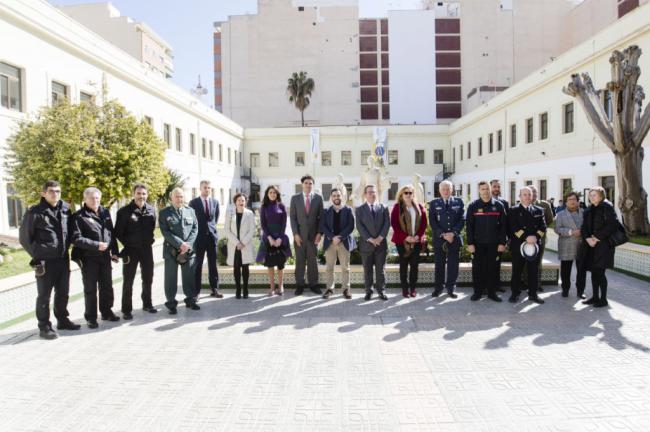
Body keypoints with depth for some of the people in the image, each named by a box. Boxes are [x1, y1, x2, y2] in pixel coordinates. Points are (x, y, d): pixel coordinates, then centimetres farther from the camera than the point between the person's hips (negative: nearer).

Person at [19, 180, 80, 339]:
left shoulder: (65, 209, 4)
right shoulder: (34, 212, -9)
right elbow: (24, 237, -5)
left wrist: (67, 248, 8)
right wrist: (37, 256, -7)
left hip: (63, 259, 5)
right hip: (45, 261, -5)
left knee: (63, 293, 15)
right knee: (44, 295, 5)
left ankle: (62, 320, 30)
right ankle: (44, 326, 14)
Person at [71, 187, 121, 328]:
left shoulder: (105, 212, 9)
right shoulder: (79, 216, -8)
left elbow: (112, 233, 14)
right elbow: (76, 238, -16)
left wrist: (114, 251, 11)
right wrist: (96, 245, -20)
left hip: (105, 257, 5)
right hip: (89, 258, -5)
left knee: (107, 287, 14)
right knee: (90, 289, 4)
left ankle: (106, 312, 29)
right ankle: (91, 317, 16)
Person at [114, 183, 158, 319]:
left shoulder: (151, 210, 1)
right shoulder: (124, 211, -10)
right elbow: (118, 232, -5)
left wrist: (149, 240, 5)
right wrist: (128, 243, -4)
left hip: (147, 249, 4)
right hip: (130, 250, -4)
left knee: (148, 279, 14)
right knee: (128, 281, 4)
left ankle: (147, 304, 30)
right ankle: (127, 310, 13)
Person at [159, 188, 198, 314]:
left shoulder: (190, 211, 10)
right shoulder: (164, 212, 0)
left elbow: (195, 228, 5)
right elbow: (165, 232, -8)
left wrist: (187, 244, -9)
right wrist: (180, 244, -16)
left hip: (189, 249, 3)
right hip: (171, 250, -2)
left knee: (189, 276, 9)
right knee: (171, 278, 3)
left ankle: (190, 300, 22)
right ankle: (171, 303, 14)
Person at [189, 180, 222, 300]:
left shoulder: (215, 202, 7)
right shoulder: (193, 202, -2)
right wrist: (196, 230, 3)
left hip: (212, 236, 3)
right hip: (199, 236, -3)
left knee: (213, 264, 8)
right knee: (198, 265, 2)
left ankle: (214, 289, 16)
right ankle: (196, 291, 6)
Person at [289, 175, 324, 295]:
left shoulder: (318, 198, 4)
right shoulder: (295, 198, 3)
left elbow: (321, 217, 4)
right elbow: (292, 217, 1)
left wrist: (319, 233, -4)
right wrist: (295, 234, -7)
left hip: (313, 235, 0)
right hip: (299, 234, 0)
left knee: (313, 260, 4)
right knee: (300, 260, 4)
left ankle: (313, 284, 13)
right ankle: (300, 285, 12)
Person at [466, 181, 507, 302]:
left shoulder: (498, 205, 3)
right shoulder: (473, 206, 0)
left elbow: (503, 225, 3)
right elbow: (469, 226, -2)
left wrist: (502, 243, -2)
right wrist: (470, 243, -7)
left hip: (493, 243, 1)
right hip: (478, 243, -1)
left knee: (492, 268, 7)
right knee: (477, 268, 4)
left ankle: (491, 292, 17)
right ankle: (478, 291, 15)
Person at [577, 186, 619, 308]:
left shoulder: (607, 207, -6)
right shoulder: (589, 210, 14)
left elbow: (612, 224, -14)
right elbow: (584, 227, 9)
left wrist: (598, 238, -15)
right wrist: (588, 238, -9)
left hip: (603, 245, -6)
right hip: (590, 245, 6)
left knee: (600, 273, -5)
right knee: (594, 272, 10)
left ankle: (603, 299, 7)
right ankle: (595, 297, 19)